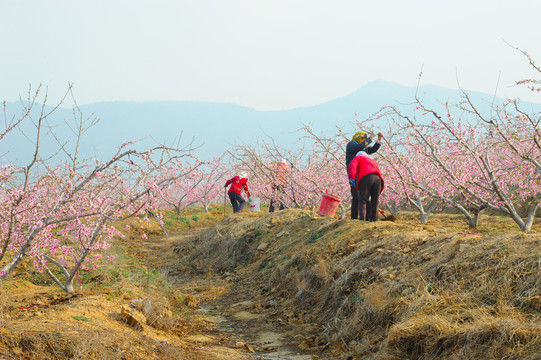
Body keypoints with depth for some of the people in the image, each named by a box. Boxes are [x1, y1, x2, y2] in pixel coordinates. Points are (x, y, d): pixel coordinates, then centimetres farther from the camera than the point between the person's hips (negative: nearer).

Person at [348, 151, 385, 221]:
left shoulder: (358, 158, 27)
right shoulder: (373, 161, 42)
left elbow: (352, 166, 4)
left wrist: (352, 178, -12)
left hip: (365, 178, -4)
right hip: (378, 179, 4)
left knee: (362, 200, 0)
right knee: (375, 202, 12)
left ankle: (362, 219, -14)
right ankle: (374, 219, 5)